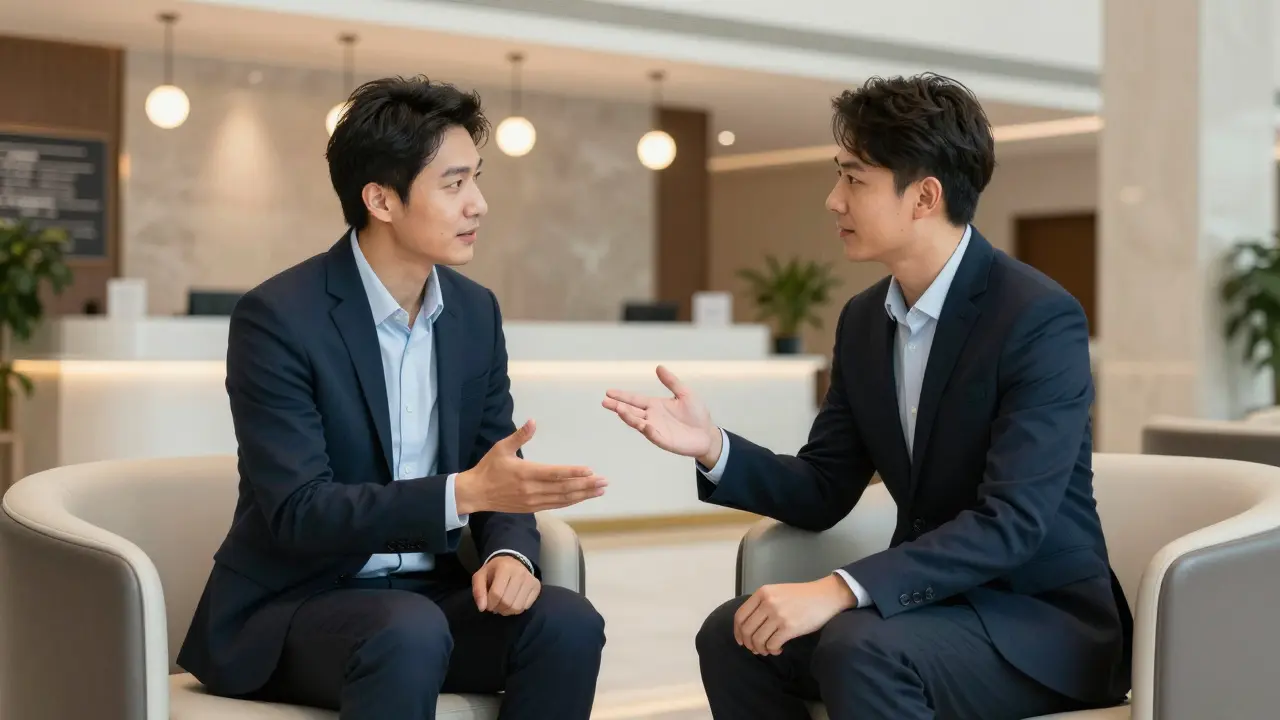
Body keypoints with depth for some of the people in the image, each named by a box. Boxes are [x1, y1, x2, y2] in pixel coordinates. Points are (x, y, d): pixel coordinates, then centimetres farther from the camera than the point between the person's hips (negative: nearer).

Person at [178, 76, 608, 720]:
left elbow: (497, 472, 8)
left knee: (566, 622, -22)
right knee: (409, 633, -37)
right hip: (291, 603, -6)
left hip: (426, 593, 6)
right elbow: (297, 512, -22)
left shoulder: (475, 312, 4)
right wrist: (463, 491, -29)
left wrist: (508, 551, -15)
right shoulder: (277, 318, -16)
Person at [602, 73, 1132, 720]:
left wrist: (838, 590, -35)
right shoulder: (864, 320, 4)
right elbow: (821, 494, 8)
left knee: (860, 648, -32)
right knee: (732, 636, -10)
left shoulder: (1041, 319, -20)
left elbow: (1009, 522, -28)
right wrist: (713, 448, -10)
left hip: (1046, 617, -7)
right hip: (934, 600, 7)